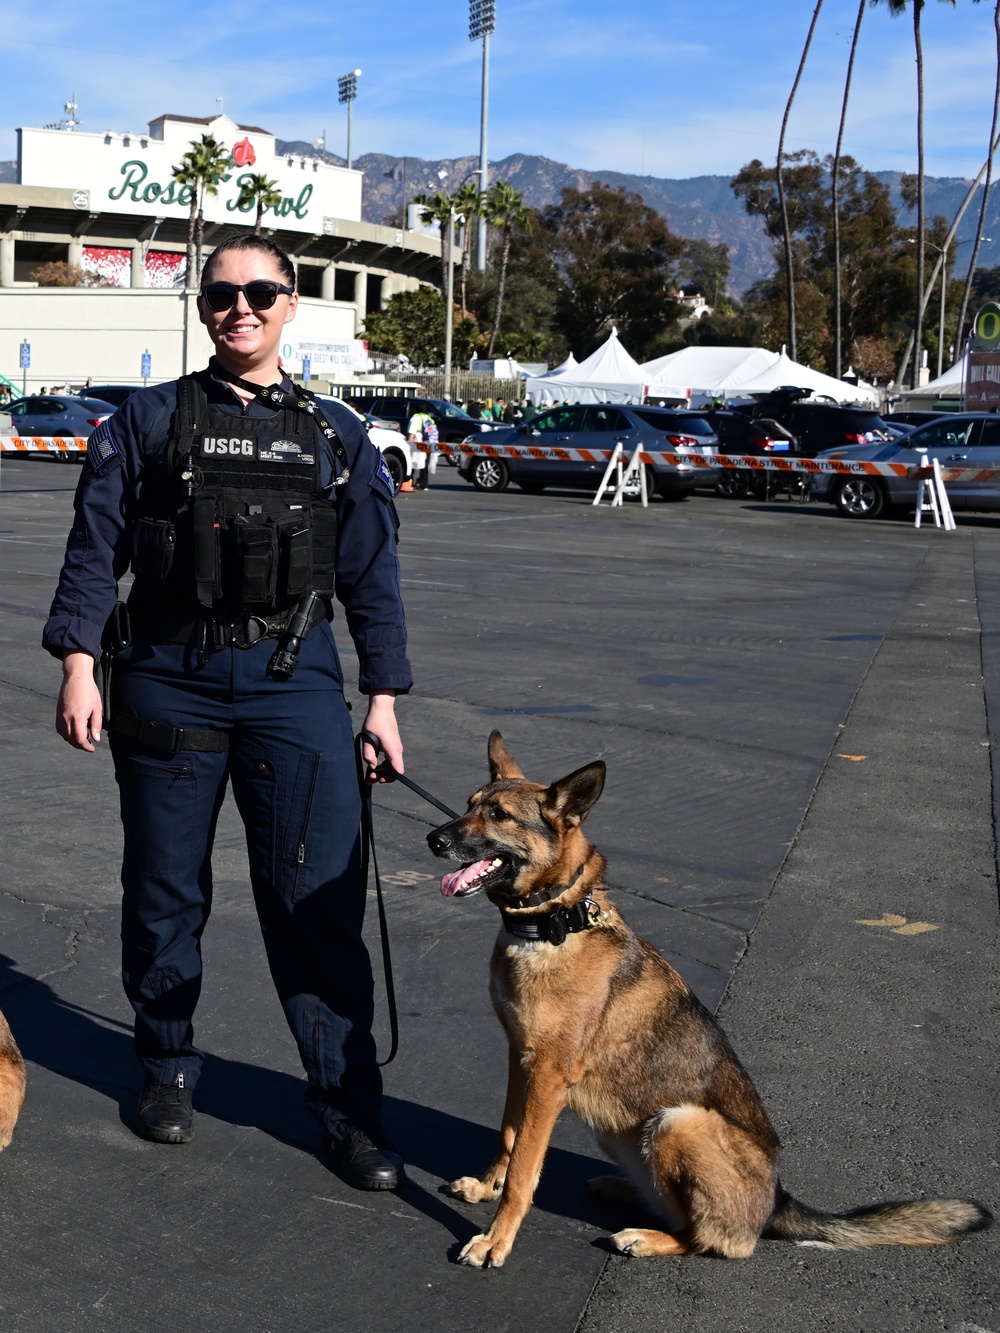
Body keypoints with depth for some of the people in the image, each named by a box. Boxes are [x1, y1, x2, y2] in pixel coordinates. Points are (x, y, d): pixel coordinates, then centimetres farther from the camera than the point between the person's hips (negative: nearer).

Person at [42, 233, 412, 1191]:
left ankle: (349, 1109, 7)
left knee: (319, 902, -3)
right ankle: (167, 1070, 31)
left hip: (294, 685, 0)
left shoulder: (336, 437, 10)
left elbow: (373, 576, 11)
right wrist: (78, 664, -7)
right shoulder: (150, 420, 7)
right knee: (165, 893, 11)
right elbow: (95, 547, 3)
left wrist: (383, 698, 7)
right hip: (167, 682, 0)